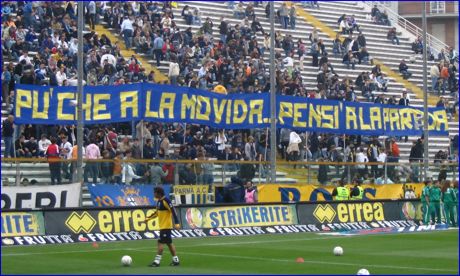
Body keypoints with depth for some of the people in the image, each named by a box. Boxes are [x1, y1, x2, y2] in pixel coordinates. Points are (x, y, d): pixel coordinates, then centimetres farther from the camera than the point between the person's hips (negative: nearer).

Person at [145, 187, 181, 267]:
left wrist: (176, 223, -24)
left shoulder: (166, 201, -17)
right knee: (169, 243, 12)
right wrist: (149, 218, 19)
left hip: (166, 226, -9)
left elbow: (173, 211, -20)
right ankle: (176, 260, 17)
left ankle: (157, 261, -8)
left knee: (160, 242, -9)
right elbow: (157, 212, 24)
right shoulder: (159, 201, 11)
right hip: (162, 226, 9)